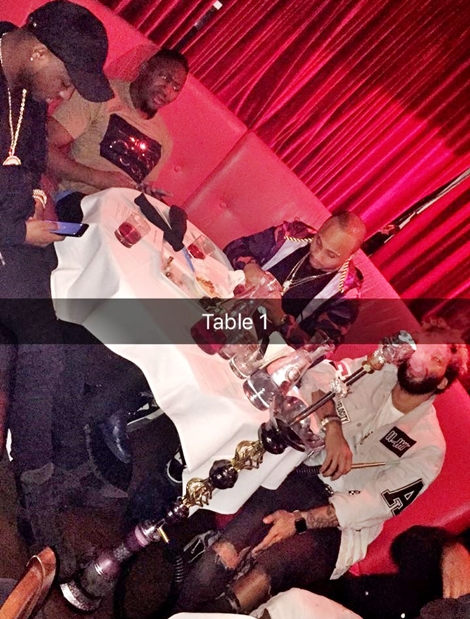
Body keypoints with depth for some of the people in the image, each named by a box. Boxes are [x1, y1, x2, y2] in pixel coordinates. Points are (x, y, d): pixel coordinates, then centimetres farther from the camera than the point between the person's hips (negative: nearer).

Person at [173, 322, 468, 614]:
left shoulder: (428, 446, -1)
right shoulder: (376, 372, 7)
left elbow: (375, 503, -10)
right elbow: (318, 375, -5)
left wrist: (300, 520, -18)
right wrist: (333, 426, -20)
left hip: (341, 527, -2)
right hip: (302, 477, 3)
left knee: (267, 569, -30)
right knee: (226, 552, -24)